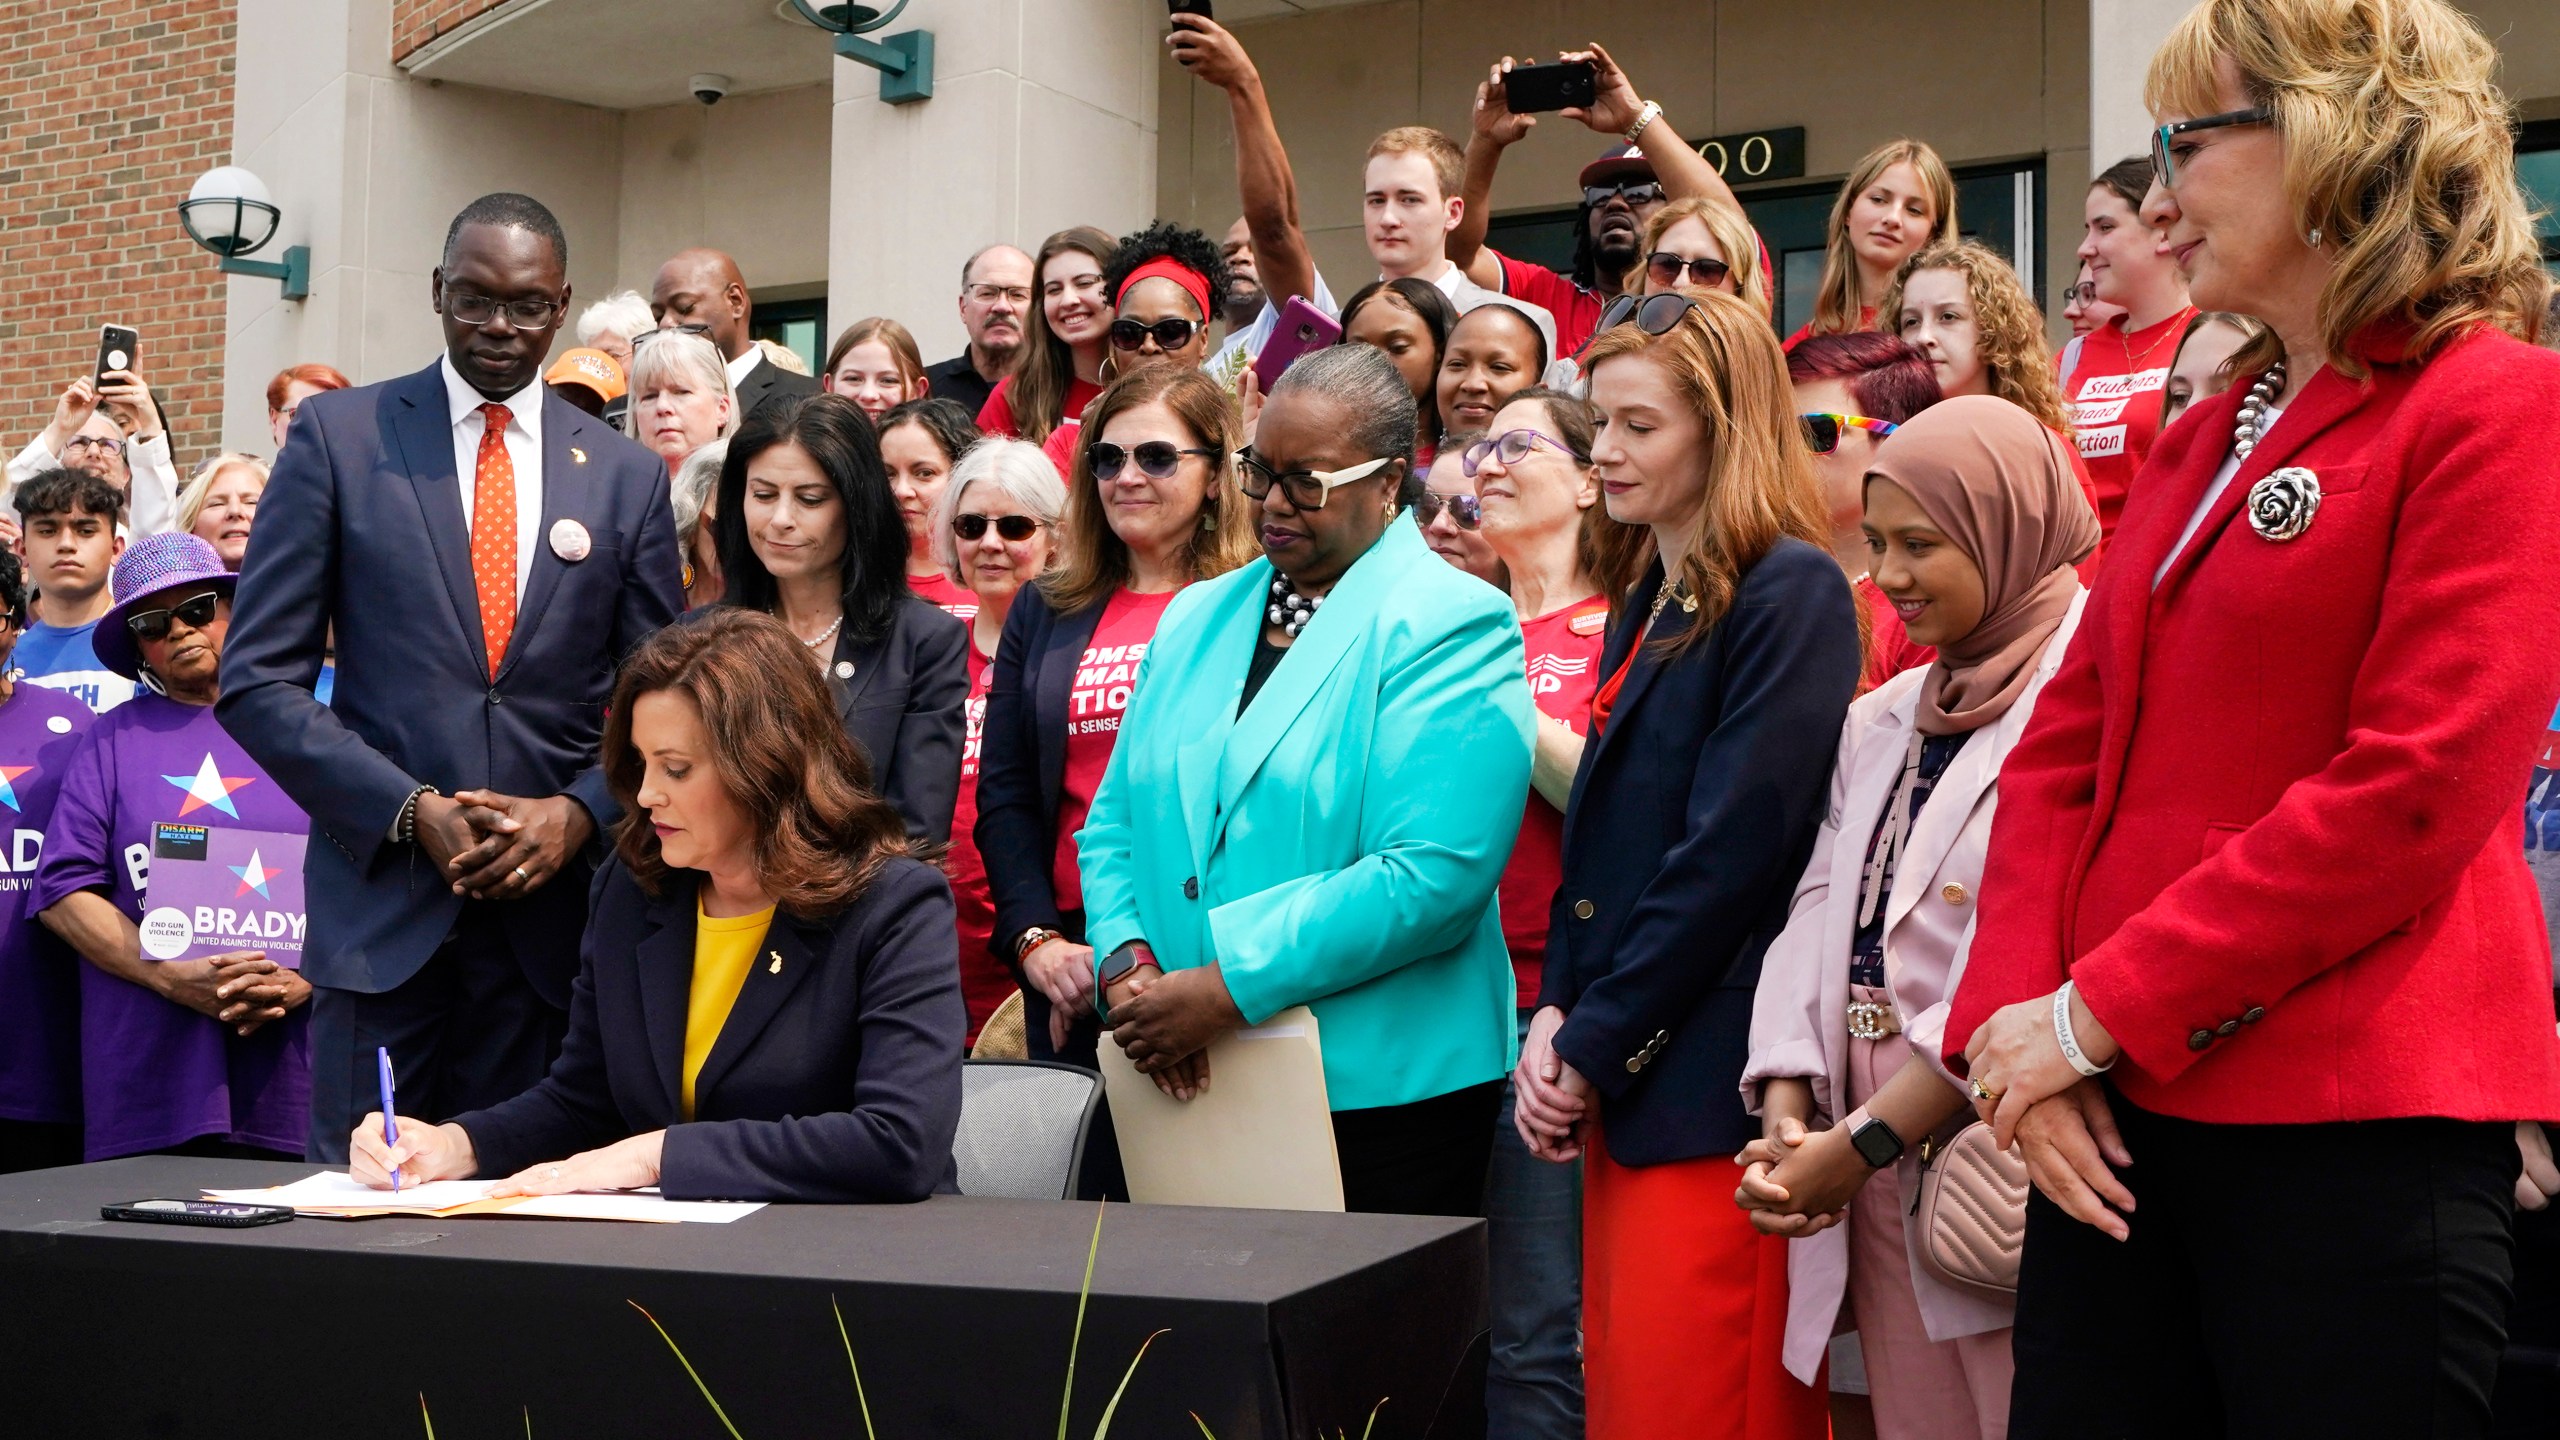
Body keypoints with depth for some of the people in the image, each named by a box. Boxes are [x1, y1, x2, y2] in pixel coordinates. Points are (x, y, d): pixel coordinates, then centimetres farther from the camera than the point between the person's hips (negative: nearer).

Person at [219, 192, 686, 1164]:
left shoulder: (628, 478, 10)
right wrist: (412, 811, -11)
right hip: (381, 900, -1)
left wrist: (578, 813, -8)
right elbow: (258, 681, 0)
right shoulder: (338, 436, 4)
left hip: (553, 899, 2)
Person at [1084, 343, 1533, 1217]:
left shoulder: (1455, 629, -7)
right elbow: (1114, 825, 14)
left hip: (1376, 1090, -5)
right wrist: (1126, 967, -6)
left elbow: (1435, 875, -18)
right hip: (1186, 1084, 5)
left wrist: (1230, 988, -19)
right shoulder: (1196, 619, 15)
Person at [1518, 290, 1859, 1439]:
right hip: (1618, 1083, 8)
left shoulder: (1790, 591, -10)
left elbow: (1735, 848, -17)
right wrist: (1554, 1018, 3)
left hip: (1713, 1088, -8)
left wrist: (1594, 1049, -13)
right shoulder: (1644, 610, 18)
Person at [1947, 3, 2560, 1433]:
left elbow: (2415, 790, -16)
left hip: (2357, 1132, -7)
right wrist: (2014, 1020, -4)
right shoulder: (2204, 438, 16)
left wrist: (2100, 1013, -15)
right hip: (2119, 1113, 7)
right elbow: (2067, 746, 11)